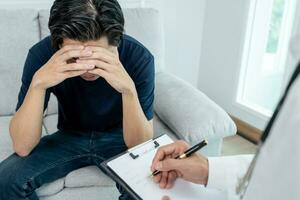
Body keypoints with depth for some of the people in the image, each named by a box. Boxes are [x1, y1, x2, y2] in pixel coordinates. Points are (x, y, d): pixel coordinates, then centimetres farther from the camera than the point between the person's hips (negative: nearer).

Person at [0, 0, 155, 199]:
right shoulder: (42, 53, -22)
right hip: (70, 137, 2)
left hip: (119, 138, -1)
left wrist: (129, 89, -41)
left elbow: (141, 147, -25)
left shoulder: (138, 57, -25)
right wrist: (38, 83, -38)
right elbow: (22, 147, -23)